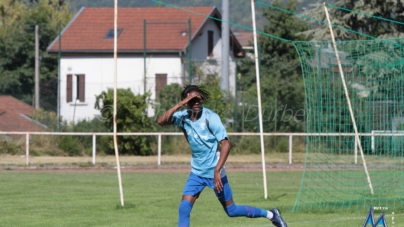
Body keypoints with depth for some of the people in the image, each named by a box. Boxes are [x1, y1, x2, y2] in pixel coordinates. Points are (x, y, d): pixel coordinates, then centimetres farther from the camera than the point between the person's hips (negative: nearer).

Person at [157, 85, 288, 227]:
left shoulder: (210, 117, -18)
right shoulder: (183, 117, -6)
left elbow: (226, 144, -22)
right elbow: (161, 121, -21)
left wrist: (217, 171, -29)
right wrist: (179, 104, -30)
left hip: (214, 172, -4)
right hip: (197, 173, 4)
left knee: (231, 211, 7)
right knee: (184, 208, -11)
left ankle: (271, 215, 26)